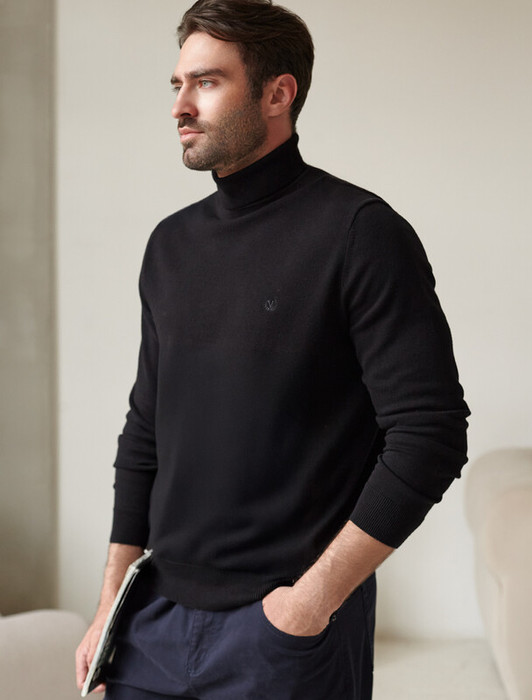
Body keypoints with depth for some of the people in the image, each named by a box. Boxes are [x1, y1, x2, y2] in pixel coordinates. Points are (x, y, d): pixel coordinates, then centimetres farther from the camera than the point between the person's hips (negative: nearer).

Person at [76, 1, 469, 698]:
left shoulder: (360, 233, -12)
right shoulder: (172, 242, 8)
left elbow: (430, 433, -16)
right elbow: (145, 430, 13)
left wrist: (315, 596, -17)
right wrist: (111, 605, 10)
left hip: (285, 628, -6)